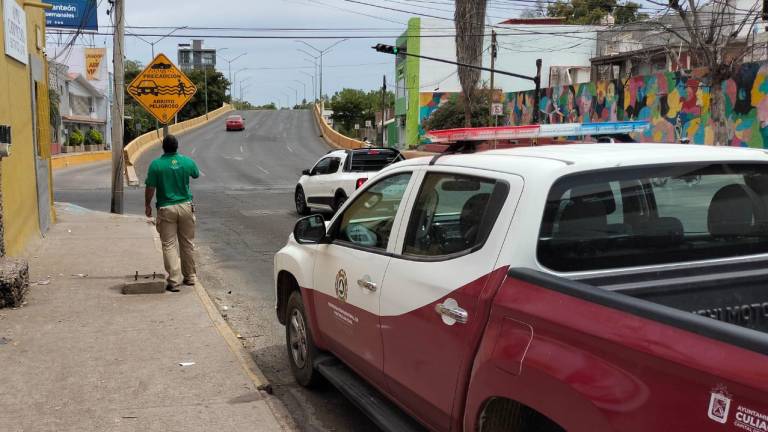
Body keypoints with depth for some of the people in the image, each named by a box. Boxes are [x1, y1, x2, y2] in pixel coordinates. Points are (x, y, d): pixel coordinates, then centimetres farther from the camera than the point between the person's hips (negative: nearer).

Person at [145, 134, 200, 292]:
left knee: (169, 245, 2)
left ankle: (174, 281, -4)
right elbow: (196, 174, 19)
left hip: (166, 209, -2)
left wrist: (147, 206, 8)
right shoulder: (187, 161, -2)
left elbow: (150, 188, -7)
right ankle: (190, 277, 24)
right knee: (187, 243, 14)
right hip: (186, 206, 2)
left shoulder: (156, 164, -9)